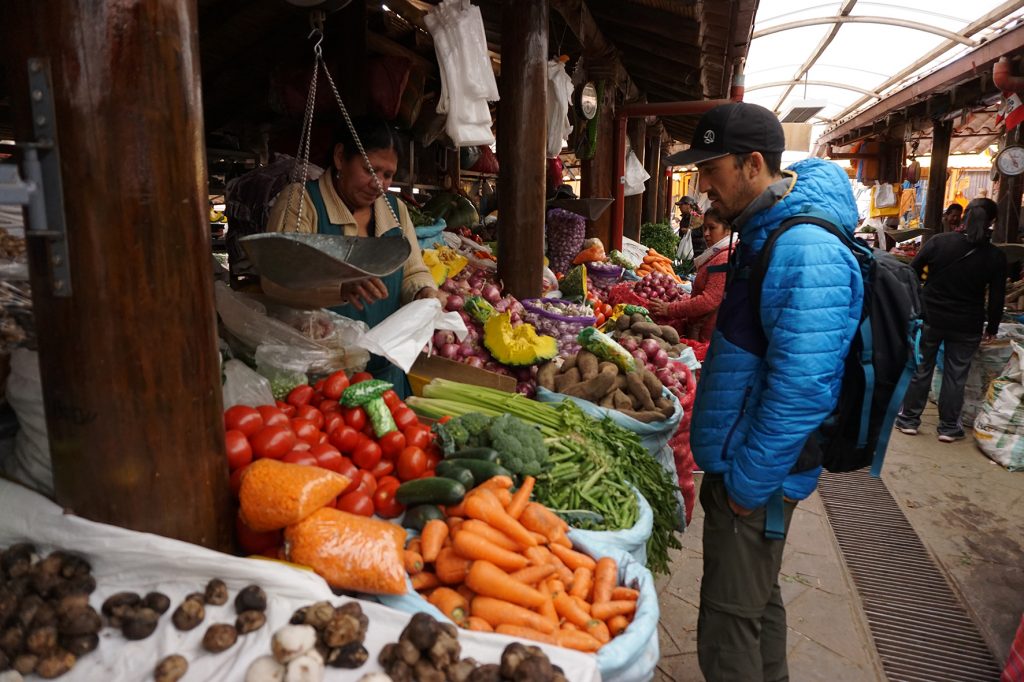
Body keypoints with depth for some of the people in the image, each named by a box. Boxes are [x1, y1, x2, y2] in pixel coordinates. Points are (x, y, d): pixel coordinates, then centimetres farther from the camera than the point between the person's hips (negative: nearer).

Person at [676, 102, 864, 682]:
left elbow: (802, 389, -28)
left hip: (757, 476, -10)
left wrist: (748, 482, -20)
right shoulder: (769, 231, 9)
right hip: (742, 461, 10)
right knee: (758, 599, 25)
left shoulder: (807, 253, -25)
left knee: (732, 619, 5)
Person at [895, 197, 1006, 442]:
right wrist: (992, 327, 11)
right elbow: (996, 298, -3)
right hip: (966, 326, 0)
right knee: (956, 374, 10)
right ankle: (948, 427, 18)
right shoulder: (996, 257, -7)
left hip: (930, 318, 0)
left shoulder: (938, 242, -10)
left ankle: (909, 419, 18)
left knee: (920, 368, 12)